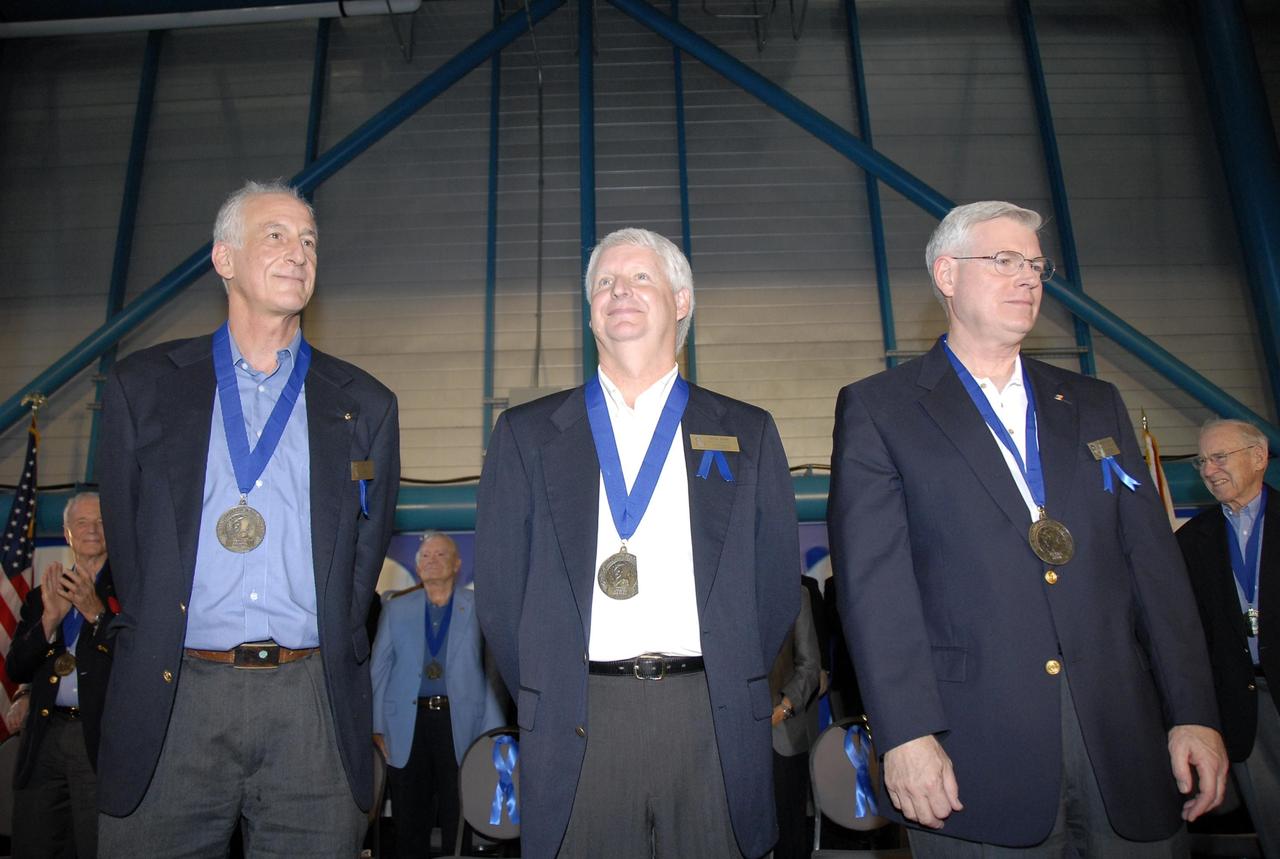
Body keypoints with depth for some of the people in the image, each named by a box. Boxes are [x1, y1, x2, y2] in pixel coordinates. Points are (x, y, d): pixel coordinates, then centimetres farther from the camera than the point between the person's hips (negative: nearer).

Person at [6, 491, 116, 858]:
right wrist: (49, 620, -9)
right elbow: (15, 669, 8)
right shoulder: (42, 595, 16)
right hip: (45, 738, 5)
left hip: (100, 738, -5)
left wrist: (96, 612, -21)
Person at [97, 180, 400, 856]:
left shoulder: (364, 406, 9)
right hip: (173, 702, 0)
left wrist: (330, 664, 3)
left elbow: (365, 553, 8)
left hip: (314, 709, 1)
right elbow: (125, 541, 8)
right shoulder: (143, 387, 8)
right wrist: (160, 658, 4)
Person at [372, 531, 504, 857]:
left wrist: (492, 732, -5)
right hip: (407, 724, 2)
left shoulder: (479, 608, 2)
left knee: (459, 820, 7)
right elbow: (379, 668, 8)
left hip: (460, 722, -1)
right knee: (409, 821, 10)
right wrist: (378, 726, 3)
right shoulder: (396, 608, 8)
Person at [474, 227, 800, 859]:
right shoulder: (526, 433, 8)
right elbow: (498, 589, 5)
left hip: (712, 722, 1)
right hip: (578, 725, 0)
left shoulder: (748, 433, 8)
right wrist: (545, 701, 1)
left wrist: (730, 689, 2)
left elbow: (778, 585, 7)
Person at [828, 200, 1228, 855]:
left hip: (1124, 737, 5)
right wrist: (906, 733, -16)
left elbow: (1152, 562, 10)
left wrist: (1195, 715, 3)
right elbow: (873, 580, -9)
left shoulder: (1096, 405, 15)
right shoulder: (877, 409, 0)